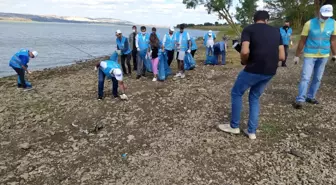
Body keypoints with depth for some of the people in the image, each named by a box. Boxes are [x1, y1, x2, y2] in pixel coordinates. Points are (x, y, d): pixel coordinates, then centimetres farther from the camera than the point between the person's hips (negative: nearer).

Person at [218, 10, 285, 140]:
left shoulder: (248, 29, 0)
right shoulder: (276, 31, 15)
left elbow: (245, 51, -17)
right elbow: (282, 56, 10)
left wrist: (244, 62, 3)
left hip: (254, 70, -5)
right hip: (270, 72, 6)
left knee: (236, 93, 16)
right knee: (255, 98, 21)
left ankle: (234, 126, 24)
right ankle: (252, 131, 23)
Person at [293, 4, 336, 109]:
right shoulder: (309, 23, -11)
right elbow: (302, 41, -6)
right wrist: (297, 56, -2)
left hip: (324, 56, 4)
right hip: (309, 55, -4)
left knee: (317, 78, 9)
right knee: (305, 78, -9)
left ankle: (311, 97, 21)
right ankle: (300, 100, -9)